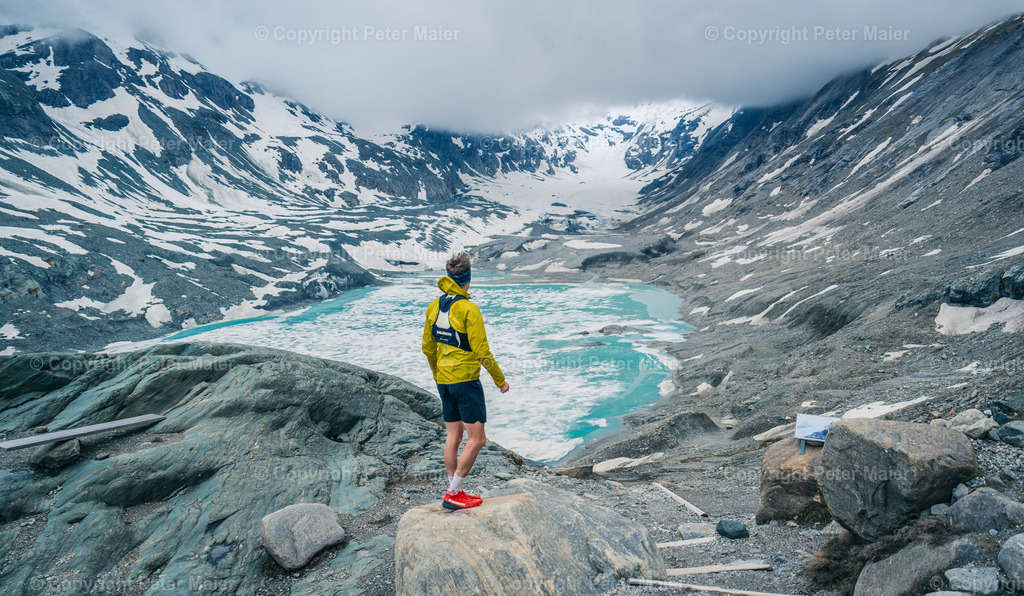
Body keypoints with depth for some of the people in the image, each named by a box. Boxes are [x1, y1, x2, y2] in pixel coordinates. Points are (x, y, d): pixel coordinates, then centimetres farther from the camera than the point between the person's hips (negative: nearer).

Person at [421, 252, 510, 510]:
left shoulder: (434, 306, 6)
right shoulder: (469, 309, -17)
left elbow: (428, 347, 13)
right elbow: (481, 351, -16)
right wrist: (500, 380, -5)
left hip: (444, 380, 8)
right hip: (466, 380, -8)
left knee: (453, 437, 15)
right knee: (477, 439, 0)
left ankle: (455, 492, 23)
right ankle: (452, 494, 2)